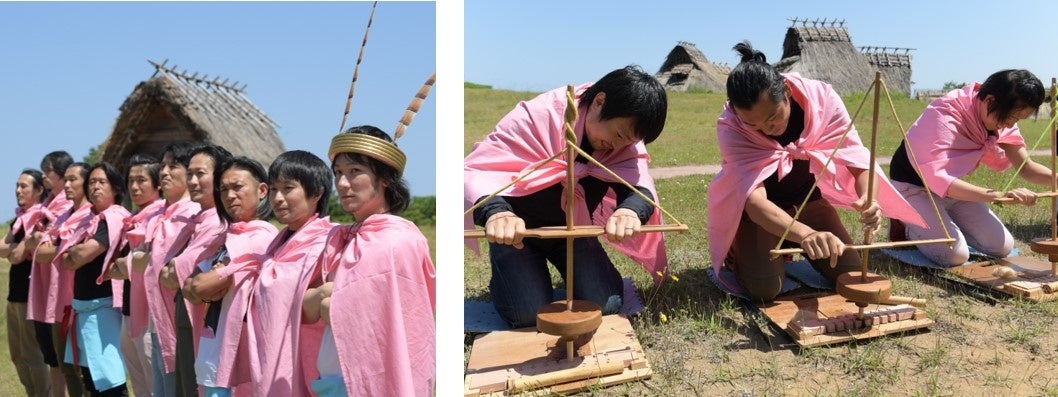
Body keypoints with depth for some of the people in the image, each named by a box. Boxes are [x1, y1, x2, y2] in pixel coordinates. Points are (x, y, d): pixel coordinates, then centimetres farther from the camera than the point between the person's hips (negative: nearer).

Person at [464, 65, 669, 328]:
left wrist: (631, 209, -50)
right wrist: (495, 212, -53)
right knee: (529, 315, -16)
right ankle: (506, 269, 16)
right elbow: (474, 170, -32)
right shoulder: (536, 117, -28)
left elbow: (638, 185, -24)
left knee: (605, 305, -12)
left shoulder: (625, 141, -12)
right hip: (514, 228, -3)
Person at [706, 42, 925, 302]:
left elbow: (859, 159, -22)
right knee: (764, 289, -24)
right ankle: (738, 252, 11)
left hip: (807, 200, 4)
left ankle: (789, 248, 19)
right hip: (757, 212, -3)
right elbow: (755, 200, -40)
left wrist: (869, 200, -45)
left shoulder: (821, 98, -24)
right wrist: (806, 234, -58)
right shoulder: (730, 127, -31)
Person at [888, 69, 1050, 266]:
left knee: (1002, 246, -3)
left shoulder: (1001, 116, -7)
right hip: (914, 187, -8)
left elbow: (1026, 167, -6)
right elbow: (939, 180, -41)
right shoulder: (943, 116, -31)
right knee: (955, 254, -24)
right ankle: (908, 226, 3)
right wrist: (1000, 195, -49)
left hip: (953, 186, 8)